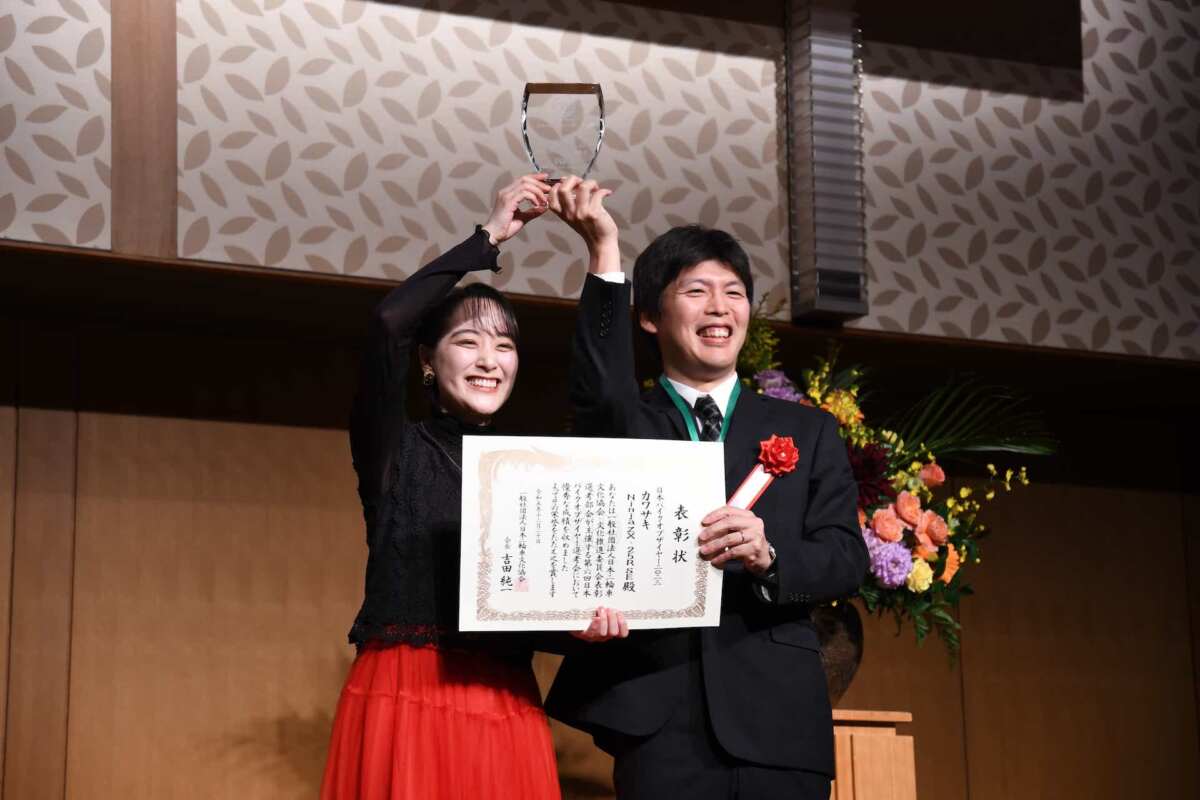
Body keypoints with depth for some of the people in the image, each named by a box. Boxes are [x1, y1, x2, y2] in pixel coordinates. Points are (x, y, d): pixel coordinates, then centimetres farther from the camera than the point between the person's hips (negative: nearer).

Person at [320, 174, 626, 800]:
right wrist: (490, 236, -6)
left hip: (505, 707, 4)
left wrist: (587, 618, -12)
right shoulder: (395, 448, 3)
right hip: (404, 700, -4)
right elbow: (388, 324, -14)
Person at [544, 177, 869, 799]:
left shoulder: (807, 431, 15)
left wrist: (768, 556, -15)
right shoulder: (624, 423, 11)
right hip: (658, 716, -1)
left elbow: (847, 557, 6)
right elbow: (602, 393, -13)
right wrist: (604, 253, -20)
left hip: (777, 714, 2)